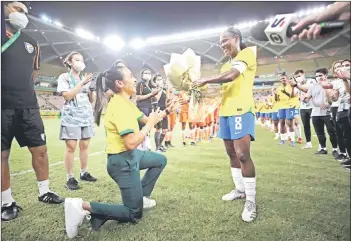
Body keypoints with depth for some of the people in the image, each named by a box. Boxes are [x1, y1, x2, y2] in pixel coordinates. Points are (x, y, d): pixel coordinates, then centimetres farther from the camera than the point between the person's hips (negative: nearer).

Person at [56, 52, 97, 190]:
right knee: (71, 147, -6)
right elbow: (67, 96, -13)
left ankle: (84, 173, 18)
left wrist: (92, 88, -2)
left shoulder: (85, 78, 15)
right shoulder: (64, 77, 2)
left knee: (84, 145, 6)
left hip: (87, 116, 5)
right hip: (71, 117, -5)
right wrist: (82, 83, -13)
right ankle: (70, 178, 1)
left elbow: (92, 100, 15)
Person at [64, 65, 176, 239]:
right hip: (122, 161, -10)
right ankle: (83, 207, -3)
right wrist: (151, 123, -17)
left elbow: (146, 120, 14)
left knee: (161, 160, 28)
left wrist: (166, 111, 3)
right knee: (134, 215, 1)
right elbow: (131, 143, -30)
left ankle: (142, 197, 31)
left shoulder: (126, 102, 7)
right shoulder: (119, 106, -24)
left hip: (131, 155, 10)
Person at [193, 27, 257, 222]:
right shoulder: (226, 65, 24)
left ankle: (251, 201, -1)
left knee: (243, 154, -14)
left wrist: (206, 81, -9)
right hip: (225, 112, 9)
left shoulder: (248, 53, -2)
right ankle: (240, 190, 27)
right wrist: (201, 88, 7)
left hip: (241, 111, -9)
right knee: (232, 153, 12)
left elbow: (231, 76, -17)